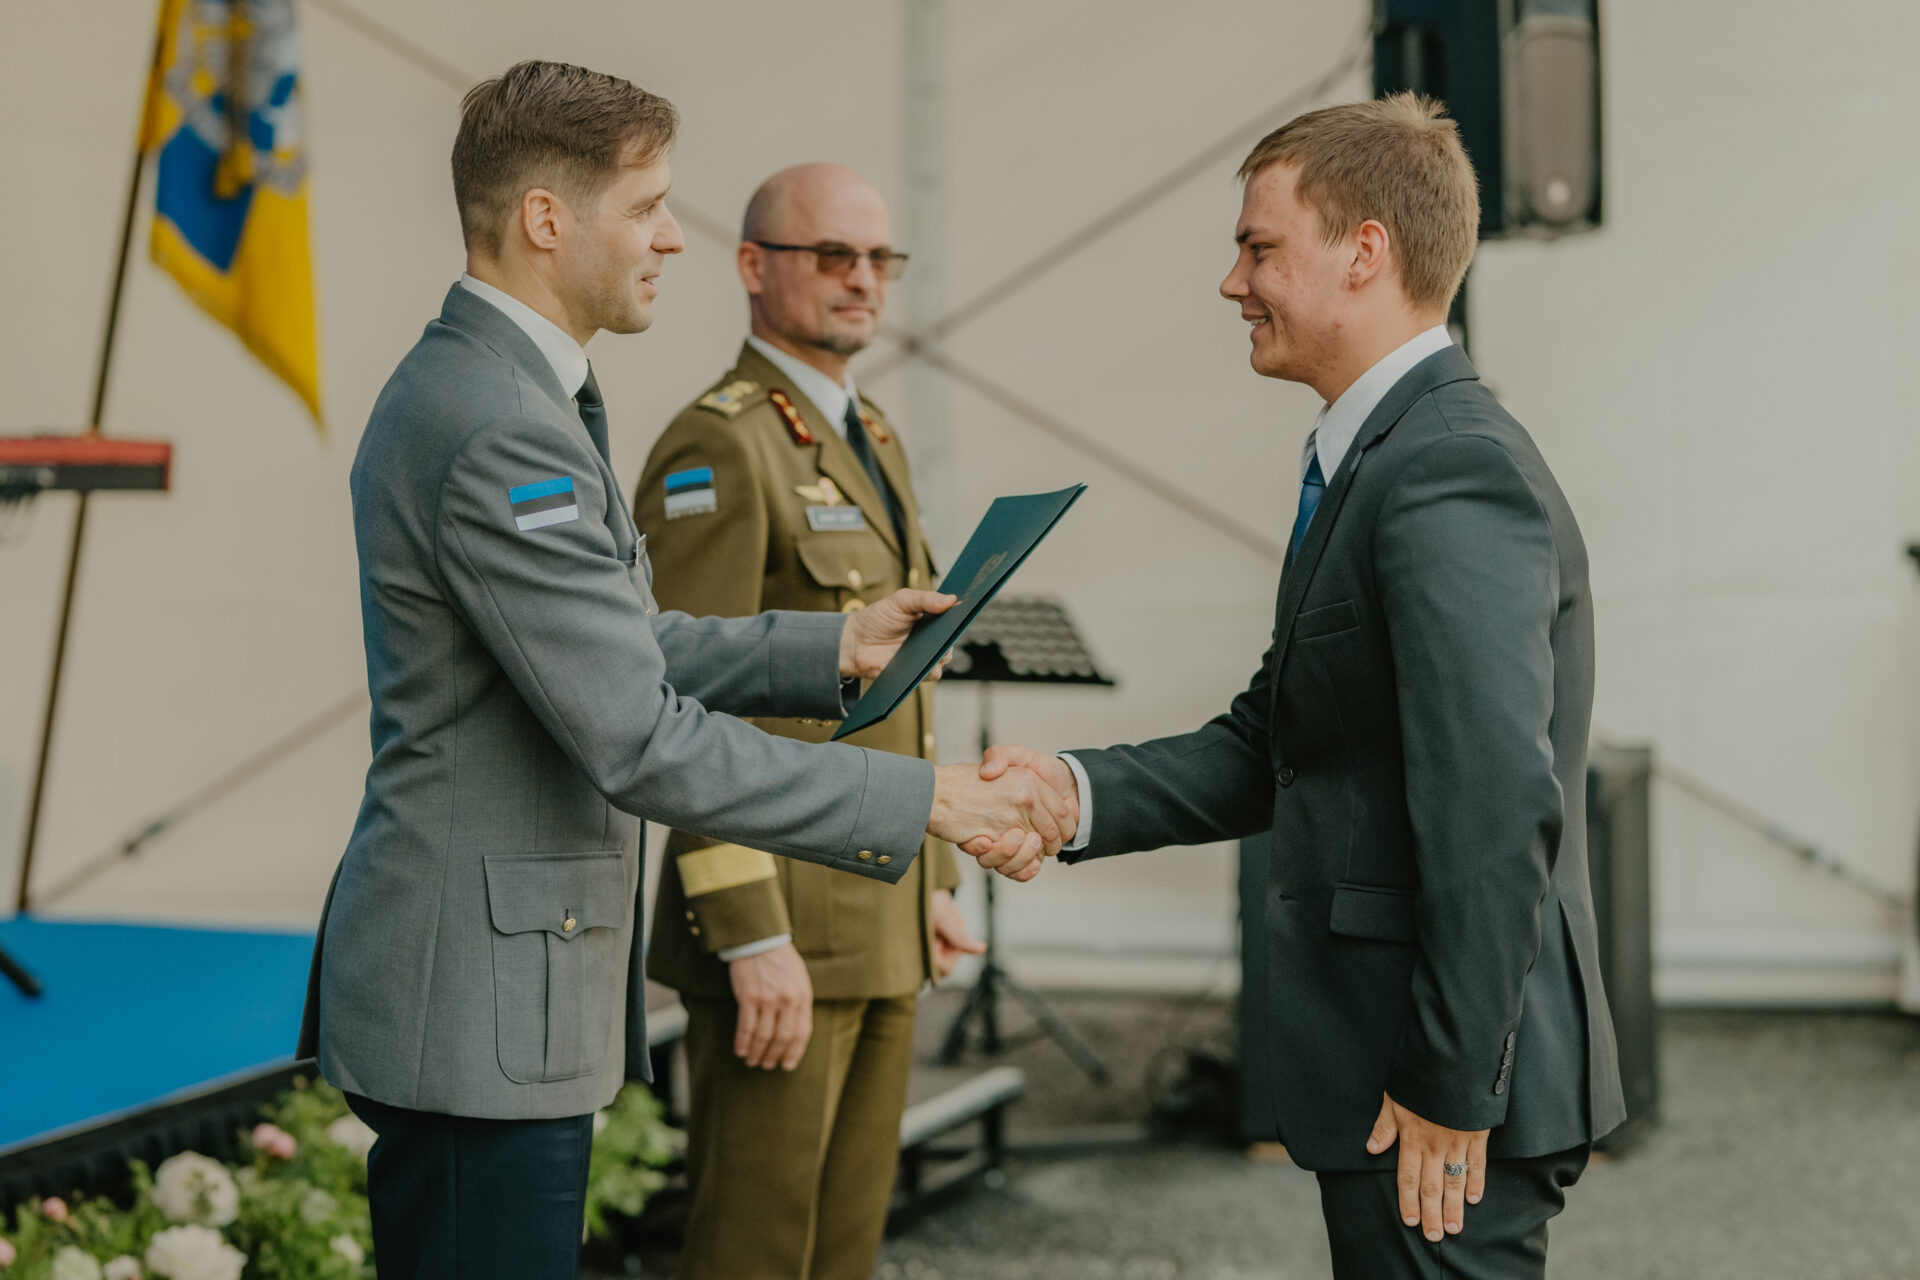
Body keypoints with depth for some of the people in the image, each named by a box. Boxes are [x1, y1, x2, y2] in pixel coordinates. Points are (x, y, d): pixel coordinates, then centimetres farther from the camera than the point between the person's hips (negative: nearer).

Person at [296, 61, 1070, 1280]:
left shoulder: (464, 382, 13)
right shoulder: (500, 429, -22)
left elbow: (617, 644, 20)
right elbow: (640, 740, -25)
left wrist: (832, 645, 12)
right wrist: (920, 800, -20)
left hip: (489, 985, 11)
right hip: (480, 1005, -11)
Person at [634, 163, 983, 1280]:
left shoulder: (874, 440, 17)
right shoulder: (716, 451, -13)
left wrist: (932, 884, 19)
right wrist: (753, 939, -23)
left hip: (882, 928, 9)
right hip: (782, 926, -9)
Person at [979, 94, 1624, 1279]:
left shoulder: (1450, 478, -20)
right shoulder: (1377, 459, 13)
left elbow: (1499, 812, -27)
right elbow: (1269, 745, 15)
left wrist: (1449, 1091, -23)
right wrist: (1084, 791, 0)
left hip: (1444, 1094, -10)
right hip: (1390, 1066, 10)